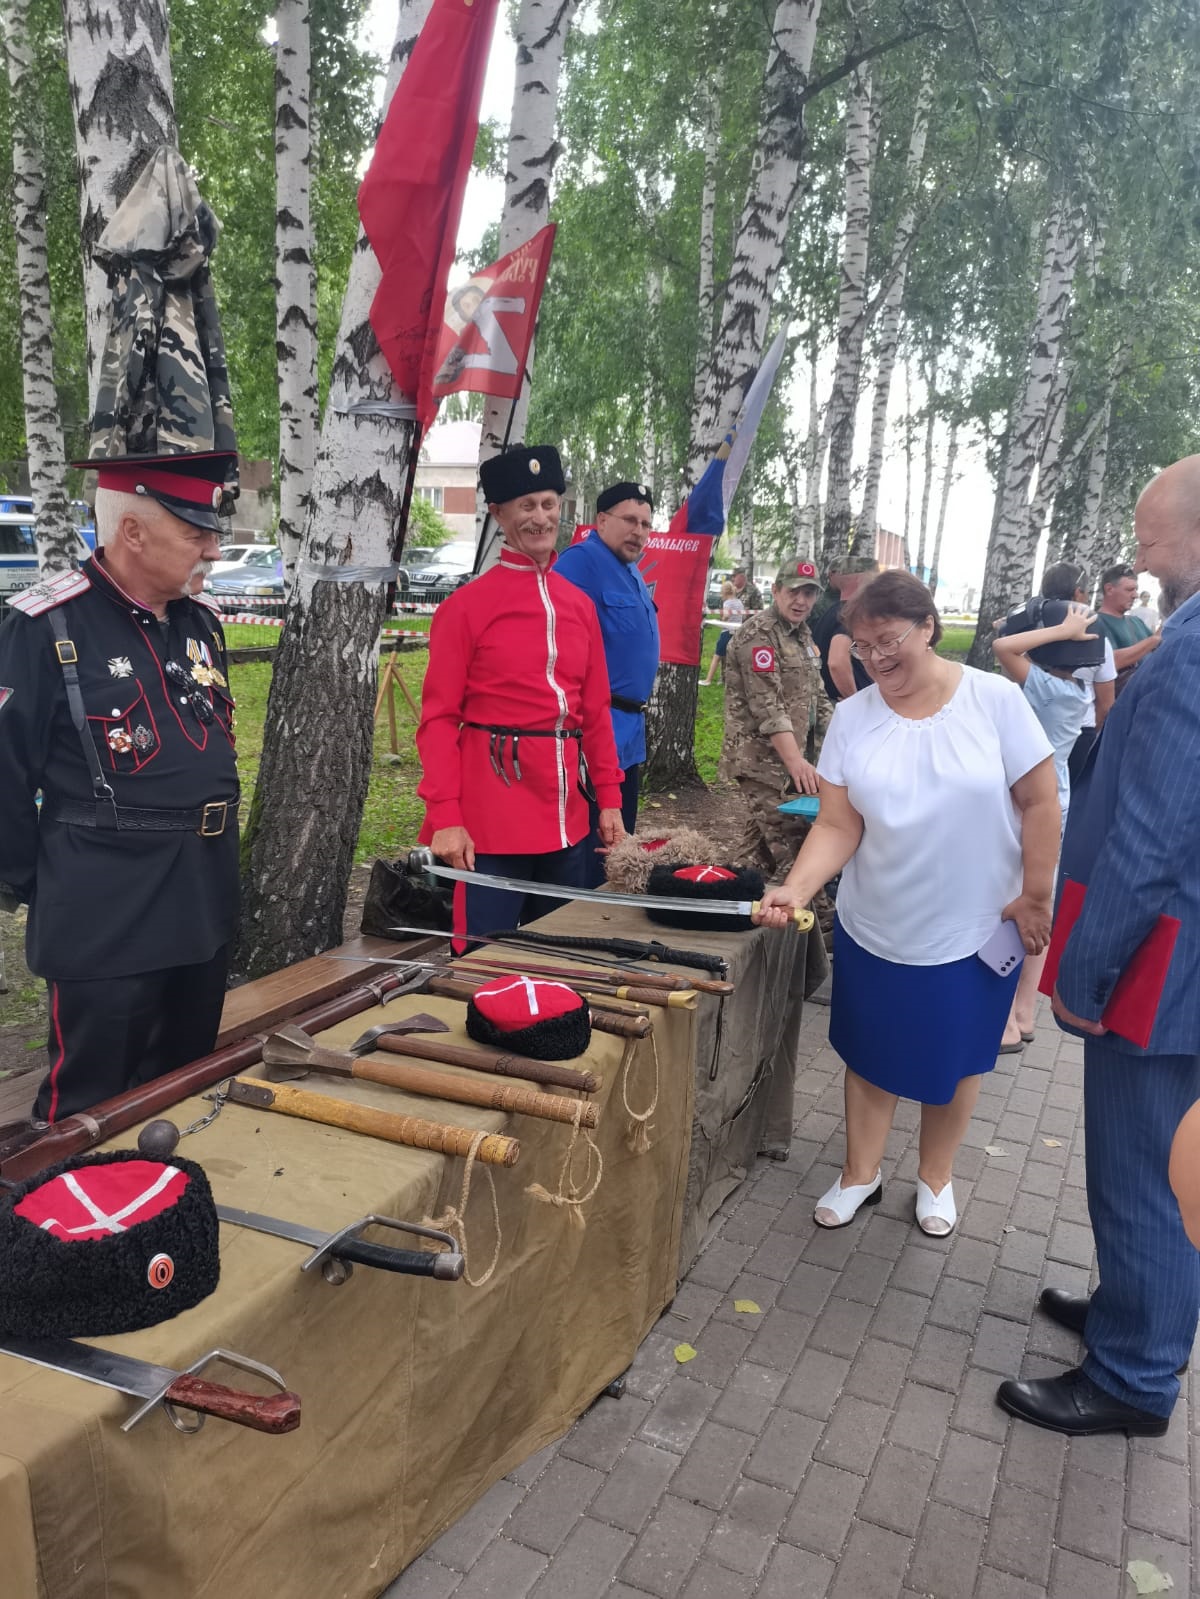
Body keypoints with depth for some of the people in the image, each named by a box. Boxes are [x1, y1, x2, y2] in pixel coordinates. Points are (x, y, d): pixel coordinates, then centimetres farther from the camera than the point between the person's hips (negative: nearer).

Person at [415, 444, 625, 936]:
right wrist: (446, 819, -15)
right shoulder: (465, 606, -5)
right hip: (493, 817, -5)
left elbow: (596, 711, 14)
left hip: (567, 817, 6)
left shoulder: (580, 604, 10)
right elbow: (439, 719, -7)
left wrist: (609, 800, 9)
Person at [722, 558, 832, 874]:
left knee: (762, 839, 14)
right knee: (792, 843, -12)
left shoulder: (802, 633, 15)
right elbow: (767, 706, -23)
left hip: (787, 758, 9)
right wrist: (795, 760, -30)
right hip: (763, 758, -9)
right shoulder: (759, 634, -14)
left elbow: (815, 693, 22)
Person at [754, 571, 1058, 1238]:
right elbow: (838, 826, -9)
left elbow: (1040, 803, -7)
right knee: (869, 1055, 15)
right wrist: (796, 888, -25)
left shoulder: (996, 699, -13)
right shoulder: (852, 717, -6)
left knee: (955, 1060, 15)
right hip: (873, 931, 2)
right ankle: (860, 1172, 37)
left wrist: (1035, 898, -6)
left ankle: (934, 1177, 39)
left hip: (975, 931, -1)